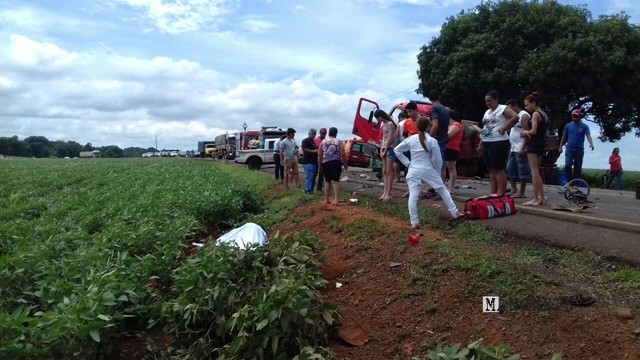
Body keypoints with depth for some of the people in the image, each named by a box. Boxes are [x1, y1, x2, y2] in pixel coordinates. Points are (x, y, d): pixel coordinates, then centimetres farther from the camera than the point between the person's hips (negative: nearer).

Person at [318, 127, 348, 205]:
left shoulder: (323, 142, 9)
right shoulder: (338, 142, 2)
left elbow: (319, 154, 6)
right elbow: (343, 154, -6)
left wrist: (320, 165, 14)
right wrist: (345, 164, 4)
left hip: (326, 163, 3)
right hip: (336, 163, -3)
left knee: (328, 182, 14)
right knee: (335, 181, -9)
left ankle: (326, 200, 16)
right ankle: (336, 199, -19)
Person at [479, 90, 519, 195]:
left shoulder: (503, 108, -6)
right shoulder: (487, 112, 20)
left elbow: (515, 117, -21)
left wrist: (504, 129, -18)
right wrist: (481, 143, 17)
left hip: (498, 143, -9)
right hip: (487, 143, 9)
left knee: (498, 170, -9)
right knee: (491, 170, 9)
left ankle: (501, 194, -7)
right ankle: (493, 193, 13)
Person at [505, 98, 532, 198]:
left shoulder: (524, 115, -9)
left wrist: (523, 148, -23)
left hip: (520, 149, -10)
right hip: (513, 148, 10)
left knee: (522, 170, -5)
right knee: (510, 169, 10)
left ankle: (521, 192, -3)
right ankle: (513, 190, 16)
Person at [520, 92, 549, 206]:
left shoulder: (535, 114, -12)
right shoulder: (544, 114, 16)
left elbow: (533, 131, -20)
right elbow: (541, 131, 15)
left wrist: (524, 132, -2)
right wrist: (527, 133, 6)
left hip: (533, 144, -9)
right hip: (541, 144, 9)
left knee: (534, 171, -9)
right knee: (536, 171, 14)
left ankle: (535, 199, -9)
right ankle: (541, 197, 16)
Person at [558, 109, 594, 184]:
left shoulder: (584, 126, 2)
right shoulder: (568, 126, 8)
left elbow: (588, 136, -12)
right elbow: (564, 137, 13)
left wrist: (591, 144, -30)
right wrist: (560, 147, 8)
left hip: (579, 150, 0)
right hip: (569, 149, 1)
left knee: (577, 168, 2)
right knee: (568, 165, -15)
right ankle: (569, 181, 1)